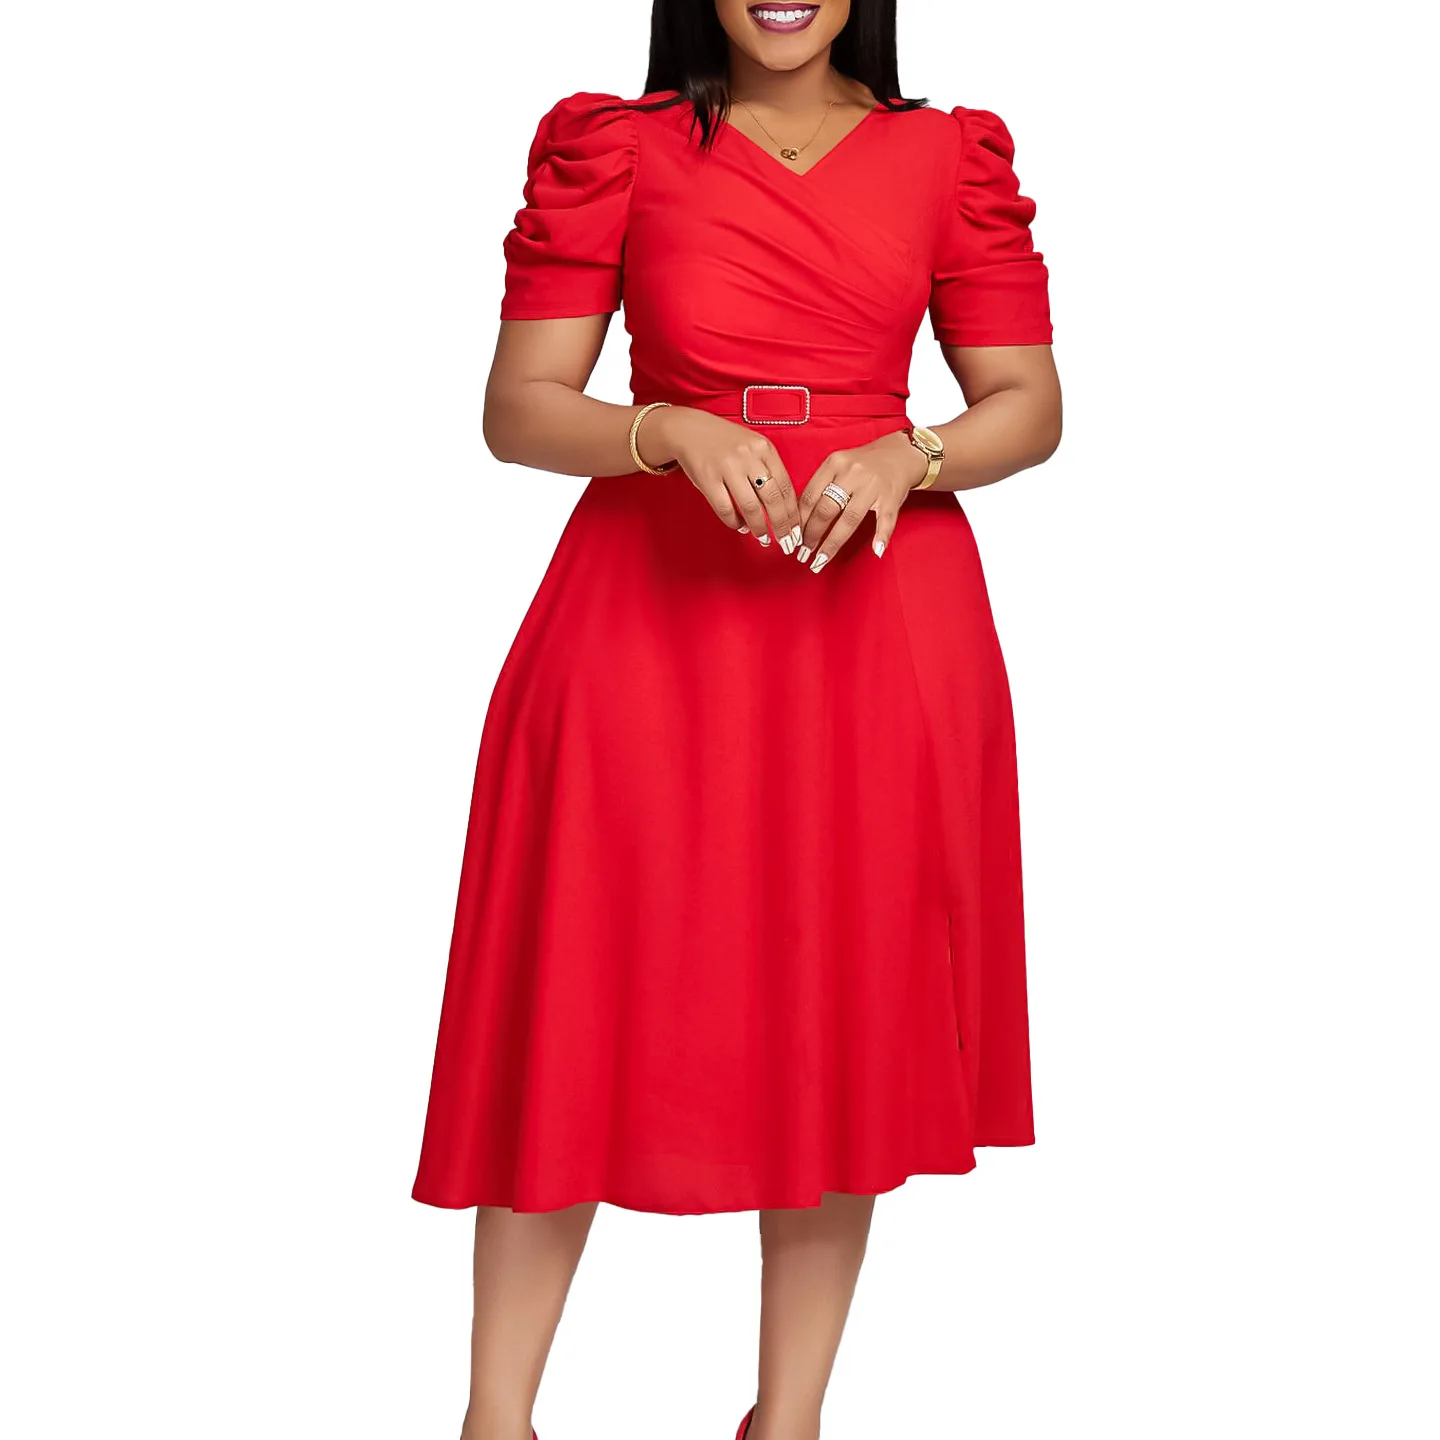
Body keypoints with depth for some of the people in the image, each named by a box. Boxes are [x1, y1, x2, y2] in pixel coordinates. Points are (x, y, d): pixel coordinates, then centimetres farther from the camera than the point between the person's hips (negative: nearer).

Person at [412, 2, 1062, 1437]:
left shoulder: (950, 155, 8)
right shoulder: (610, 144, 5)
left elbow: (1029, 403, 8)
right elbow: (516, 408, 0)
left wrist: (907, 456, -12)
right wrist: (667, 431, -18)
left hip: (877, 615, 2)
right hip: (650, 601, -1)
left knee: (842, 1009, 5)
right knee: (584, 1006, 0)